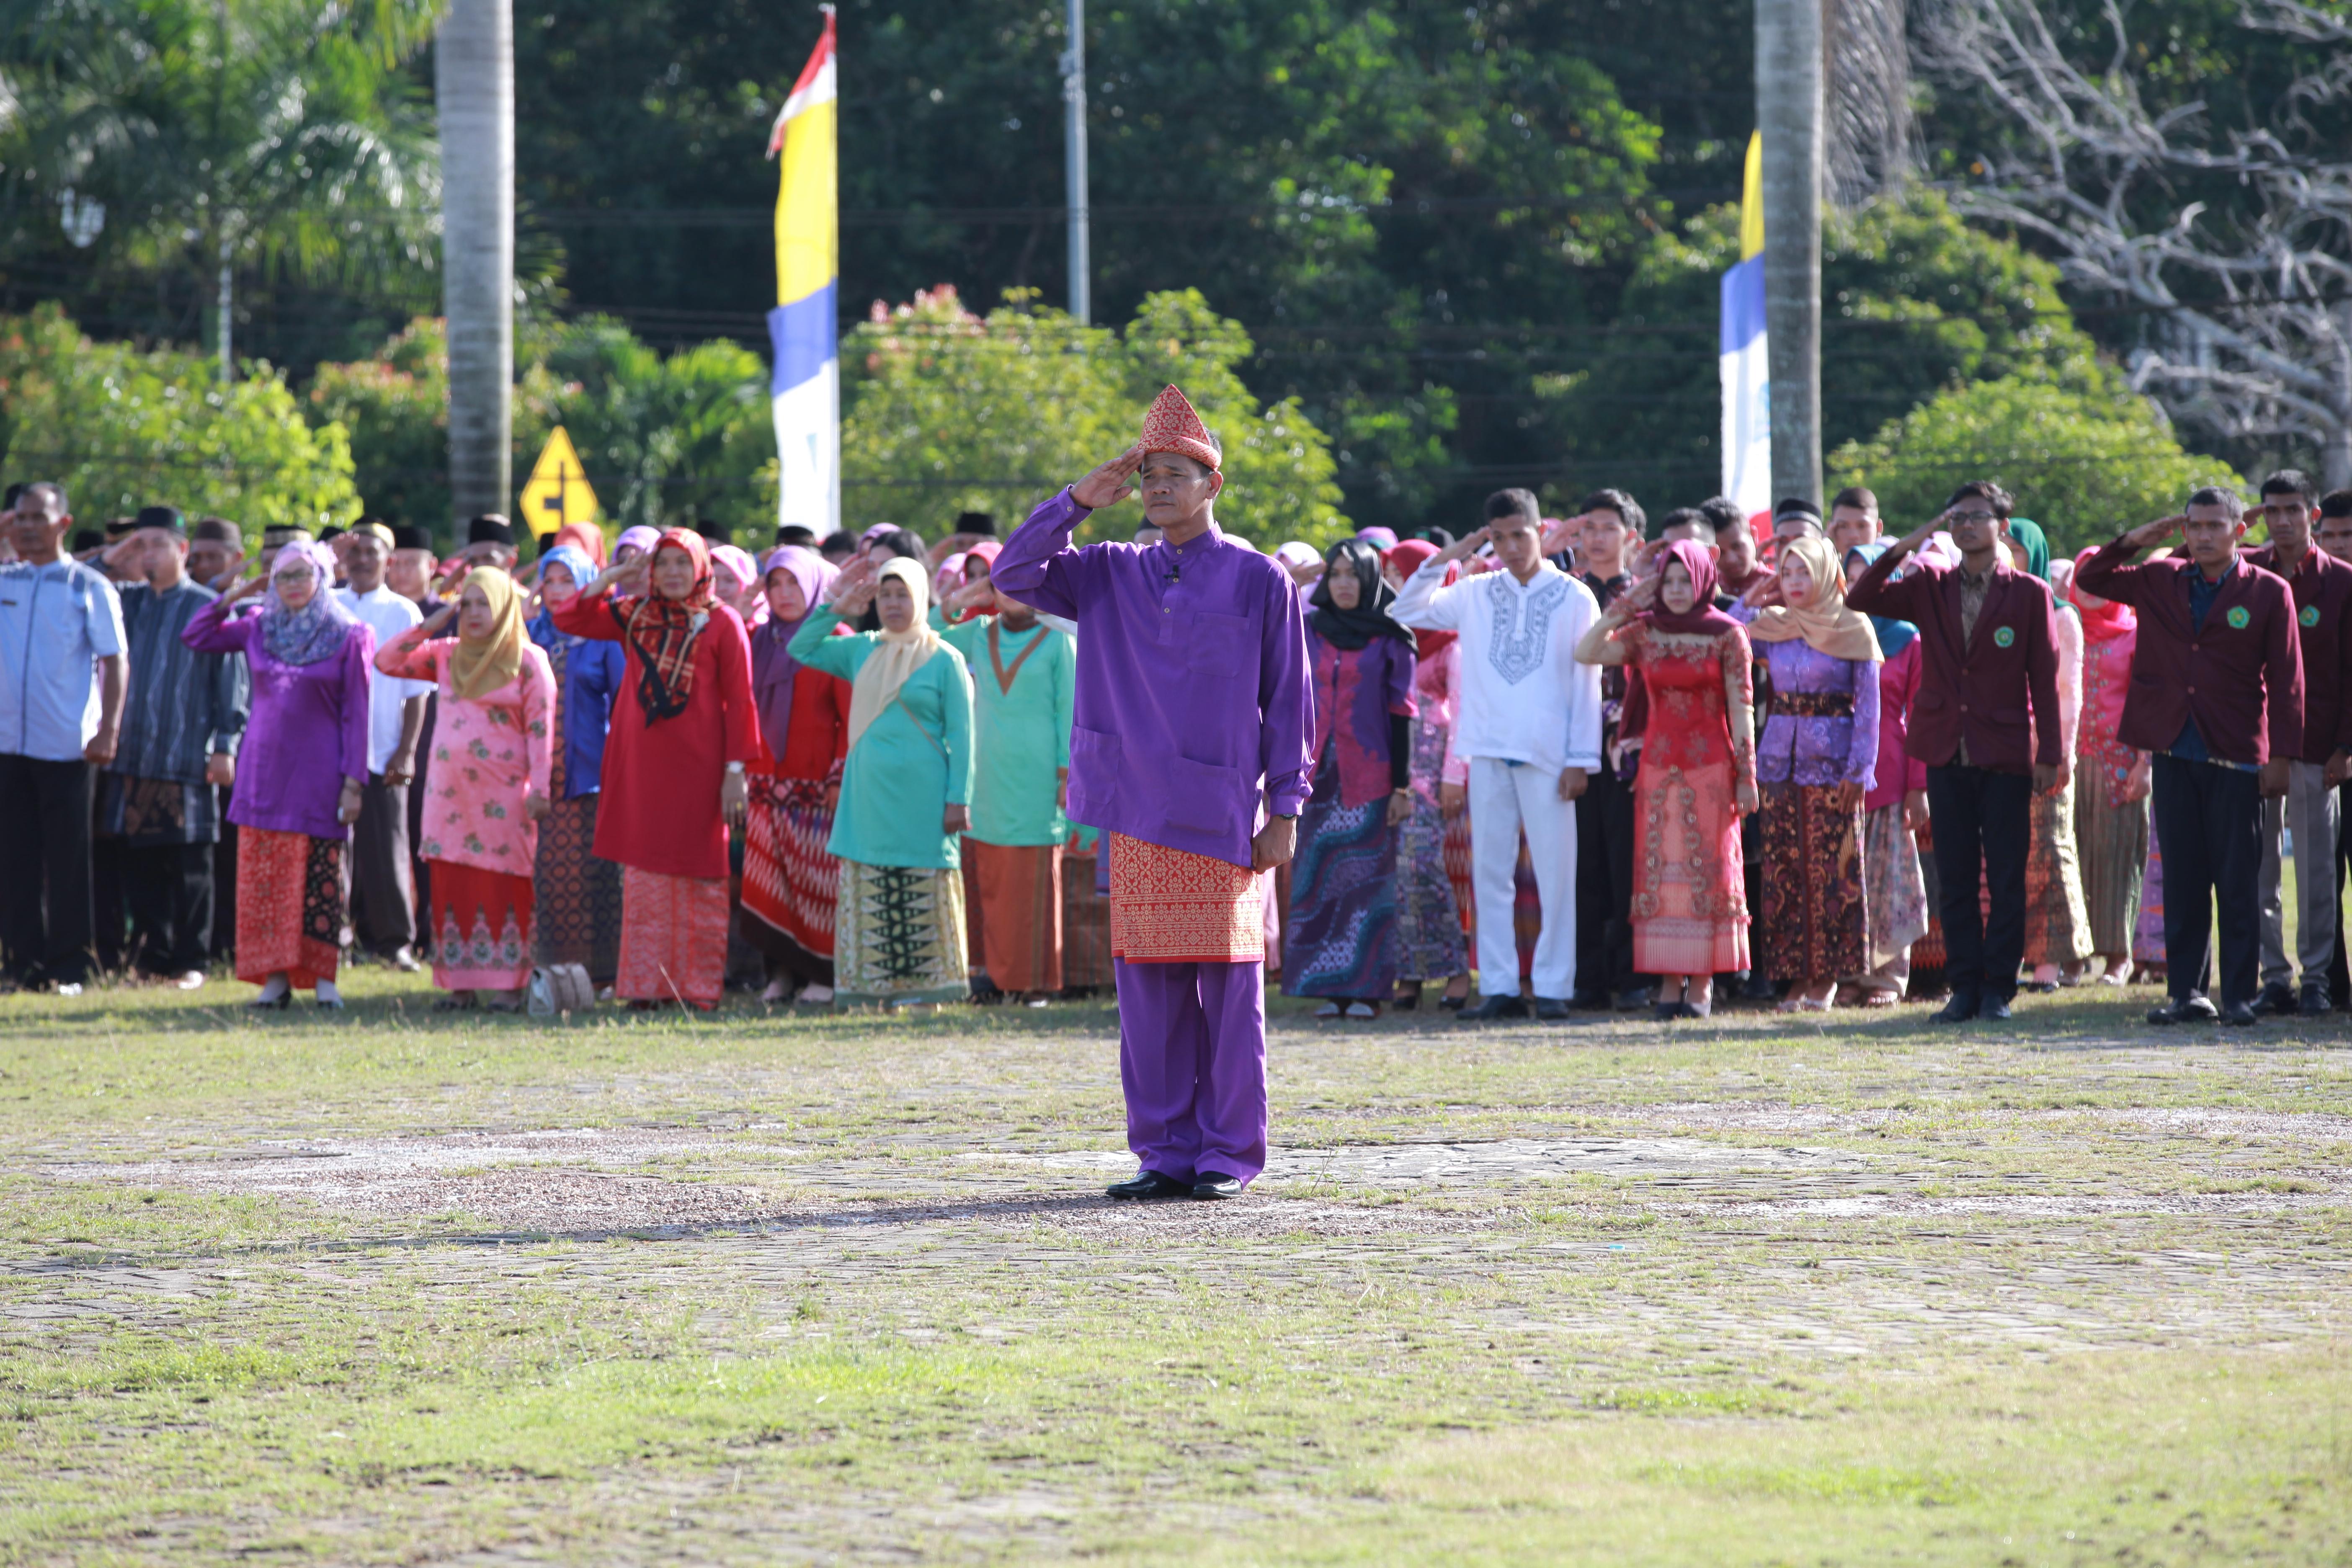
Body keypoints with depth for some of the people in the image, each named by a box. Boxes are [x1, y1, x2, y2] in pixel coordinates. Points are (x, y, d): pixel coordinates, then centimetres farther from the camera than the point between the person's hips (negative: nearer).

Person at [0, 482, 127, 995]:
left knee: (68, 859, 0)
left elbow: (115, 662, -2)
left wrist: (109, 730, -11)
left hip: (66, 743, -3)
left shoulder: (88, 587, 0)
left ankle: (70, 967, 6)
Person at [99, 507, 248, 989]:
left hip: (186, 761, -4)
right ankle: (152, 955, 12)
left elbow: (231, 680, -1)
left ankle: (190, 961, 6)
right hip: (130, 757, 4)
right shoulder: (128, 602, 13)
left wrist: (225, 746, -6)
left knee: (189, 867, 0)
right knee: (140, 864, 4)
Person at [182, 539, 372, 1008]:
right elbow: (196, 637, 16)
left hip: (318, 774, -4)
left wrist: (354, 781, -8)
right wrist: (235, 595, 8)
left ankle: (323, 978, 1)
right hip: (264, 771, 4)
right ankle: (275, 978, 3)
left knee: (319, 881, -3)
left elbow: (356, 715, -3)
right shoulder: (258, 630, 10)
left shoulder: (348, 637, -1)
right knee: (264, 880, 0)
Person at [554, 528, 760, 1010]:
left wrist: (736, 770, -9)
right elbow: (569, 620, 9)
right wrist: (613, 577, 1)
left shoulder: (722, 623, -1)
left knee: (698, 877, -1)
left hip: (696, 768, -4)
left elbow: (738, 701, -3)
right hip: (641, 766, 4)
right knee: (644, 879, 4)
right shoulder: (636, 616, 10)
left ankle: (697, 987, 3)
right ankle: (646, 984, 8)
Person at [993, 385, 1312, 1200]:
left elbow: (1288, 702, 3)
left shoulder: (1259, 581, 3)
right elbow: (1013, 575, 4)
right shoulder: (1108, 576, 12)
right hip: (1137, 813, 3)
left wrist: (1284, 809, -4)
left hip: (1224, 817, -3)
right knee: (1147, 986, 2)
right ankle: (1165, 1153, 8)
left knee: (1228, 986, -3)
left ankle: (1229, 1155, 3)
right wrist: (1079, 500, -5)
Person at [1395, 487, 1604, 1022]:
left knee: (1555, 872, -3)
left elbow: (1587, 683, 1)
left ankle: (1554, 986, 0)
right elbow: (1408, 612, 13)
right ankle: (1498, 986, 6)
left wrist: (1580, 758, -5)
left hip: (1548, 752, -3)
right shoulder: (1475, 594, 10)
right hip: (1488, 751, 3)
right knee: (1490, 871, 3)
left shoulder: (1573, 598, 3)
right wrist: (1444, 559, 3)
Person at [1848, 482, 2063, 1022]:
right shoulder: (1930, 586, 8)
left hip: (2005, 754, -2)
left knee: (2006, 877, 0)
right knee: (1954, 877, 4)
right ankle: (1964, 986, 10)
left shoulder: (2029, 594, 1)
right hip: (1947, 750, 3)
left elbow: (2044, 678, 0)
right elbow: (1861, 600, -3)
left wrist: (2050, 754, -3)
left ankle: (1998, 987, 6)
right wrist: (1905, 546, -12)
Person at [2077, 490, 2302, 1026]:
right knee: (2182, 880, 6)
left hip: (2236, 759, -3)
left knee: (2238, 882, -1)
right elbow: (2090, 579, 18)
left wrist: (2281, 756, -7)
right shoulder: (2161, 582, 9)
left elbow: (2286, 681, -1)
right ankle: (2185, 992, 10)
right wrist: (2135, 540, 2)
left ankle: (2239, 996, 4)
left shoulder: (2269, 593, -1)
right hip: (2174, 754, 3)